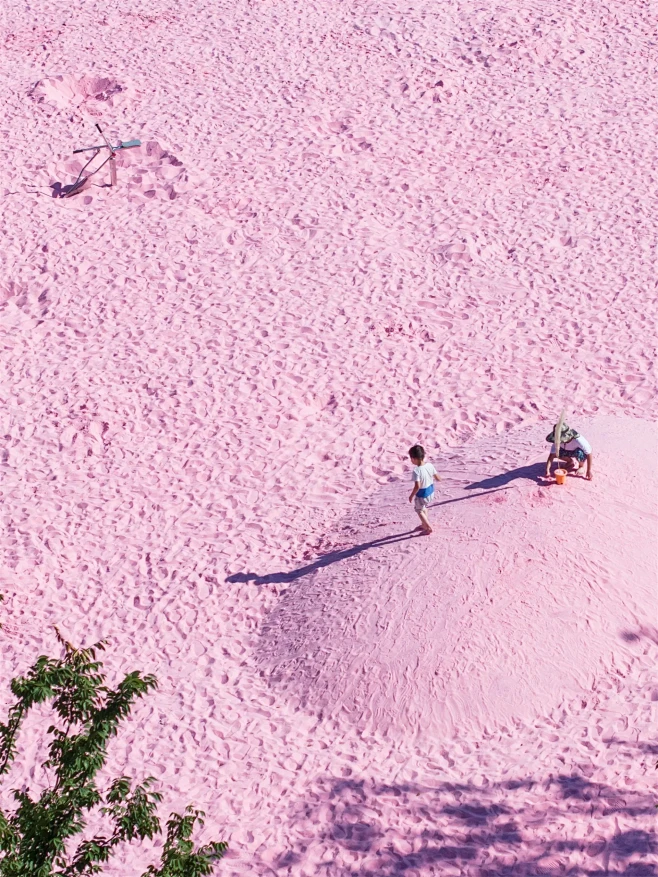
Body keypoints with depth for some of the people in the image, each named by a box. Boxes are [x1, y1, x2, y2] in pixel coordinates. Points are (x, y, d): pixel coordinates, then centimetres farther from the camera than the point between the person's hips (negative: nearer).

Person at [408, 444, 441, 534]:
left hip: (422, 494, -7)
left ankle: (428, 528, 25)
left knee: (419, 510, 20)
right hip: (430, 491, 7)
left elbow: (417, 486, -33)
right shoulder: (430, 465, -11)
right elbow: (438, 479, -2)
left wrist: (411, 496, -19)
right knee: (424, 508, 31)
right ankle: (424, 524, 46)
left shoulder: (416, 471, -30)